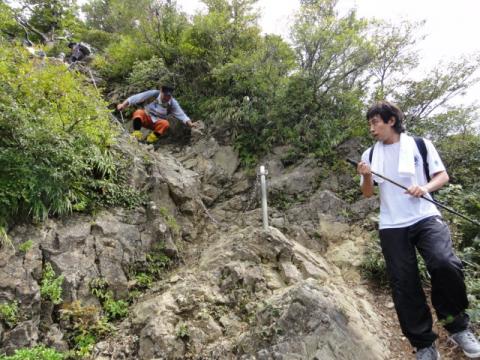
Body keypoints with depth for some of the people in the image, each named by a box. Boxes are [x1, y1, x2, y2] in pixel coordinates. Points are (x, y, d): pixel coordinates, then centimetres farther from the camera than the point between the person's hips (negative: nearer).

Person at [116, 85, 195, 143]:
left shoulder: (173, 103, -13)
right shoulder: (153, 94, -18)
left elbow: (181, 115, -19)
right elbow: (137, 98, -19)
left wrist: (190, 124, -36)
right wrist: (123, 105, -26)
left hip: (157, 123, 1)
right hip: (146, 118, -1)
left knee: (165, 124, -32)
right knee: (138, 112, -31)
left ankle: (151, 139, -19)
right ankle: (136, 135, -30)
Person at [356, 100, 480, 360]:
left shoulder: (420, 144, 4)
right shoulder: (370, 154, 10)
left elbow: (443, 175, 7)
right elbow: (367, 194, 12)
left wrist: (426, 187, -13)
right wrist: (366, 177, -8)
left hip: (425, 217, -2)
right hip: (391, 226, 2)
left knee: (445, 264, -25)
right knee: (403, 285, 1)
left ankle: (457, 326, 2)